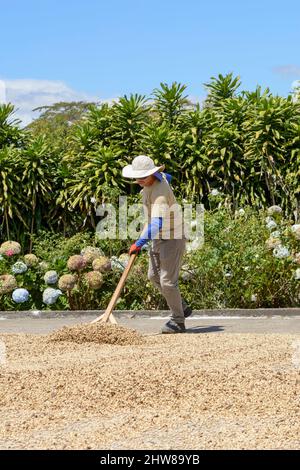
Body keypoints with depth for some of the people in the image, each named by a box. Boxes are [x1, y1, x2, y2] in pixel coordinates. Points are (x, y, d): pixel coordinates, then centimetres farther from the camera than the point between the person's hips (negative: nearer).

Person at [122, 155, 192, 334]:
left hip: (172, 238, -10)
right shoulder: (159, 176, -1)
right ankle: (183, 307, 29)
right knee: (154, 276, 16)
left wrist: (140, 243, -46)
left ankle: (178, 321, 4)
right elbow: (167, 176, 25)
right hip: (158, 238, 10)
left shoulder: (160, 193, -30)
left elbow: (157, 224, -41)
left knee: (168, 281, -9)